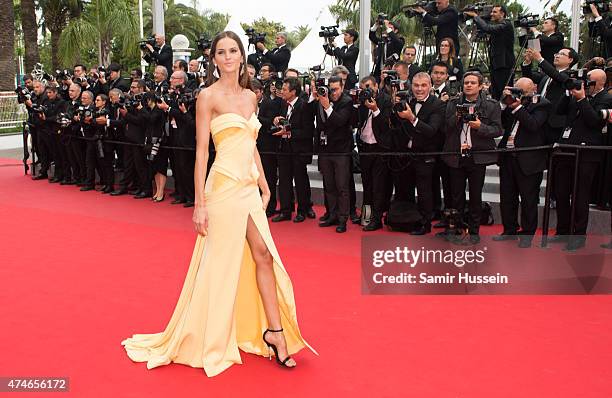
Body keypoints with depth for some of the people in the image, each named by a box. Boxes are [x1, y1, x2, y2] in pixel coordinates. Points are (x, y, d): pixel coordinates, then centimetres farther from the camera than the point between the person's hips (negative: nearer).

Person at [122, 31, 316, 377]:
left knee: (264, 255, 5)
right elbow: (201, 152, -9)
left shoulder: (250, 96, 13)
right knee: (222, 260, 3)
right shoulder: (209, 96, -6)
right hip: (225, 185, -6)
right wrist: (200, 203, -13)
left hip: (250, 186, 6)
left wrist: (265, 186, 16)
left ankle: (274, 332, 14)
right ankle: (211, 339, 21)